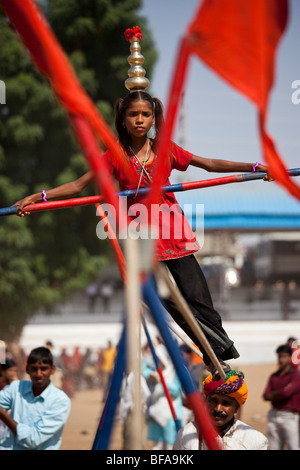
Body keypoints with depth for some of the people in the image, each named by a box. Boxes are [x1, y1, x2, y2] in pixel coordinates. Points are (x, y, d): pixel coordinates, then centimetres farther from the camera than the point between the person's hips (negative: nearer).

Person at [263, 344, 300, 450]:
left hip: (289, 416, -6)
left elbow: (286, 394, -17)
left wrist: (273, 395, 1)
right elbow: (266, 396, 4)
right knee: (274, 447, 6)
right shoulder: (273, 376, 13)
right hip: (274, 415, 6)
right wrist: (281, 392, -11)